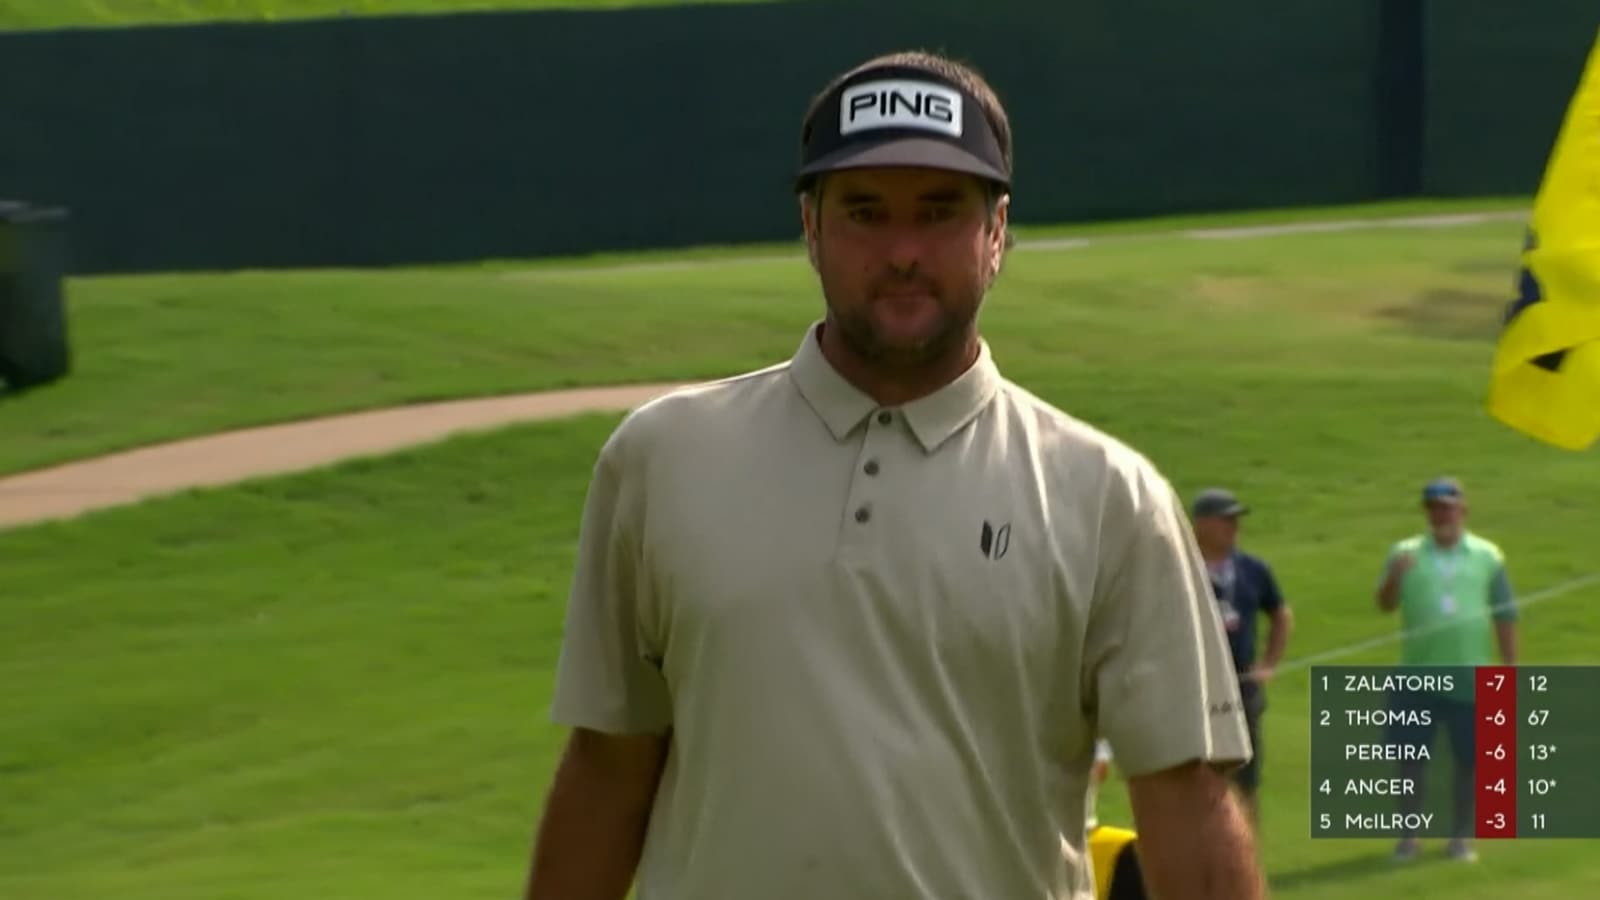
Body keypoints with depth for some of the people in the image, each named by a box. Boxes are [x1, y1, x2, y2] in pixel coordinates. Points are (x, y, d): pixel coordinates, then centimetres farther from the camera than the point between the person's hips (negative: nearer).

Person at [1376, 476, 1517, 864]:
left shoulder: (1487, 556, 6)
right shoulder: (1406, 553, 5)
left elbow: (1505, 616, 9)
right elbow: (1385, 604, -5)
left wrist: (1510, 670, 4)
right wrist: (1394, 577, -26)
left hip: (1470, 680, 0)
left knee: (1468, 760, 5)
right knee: (1410, 758, 0)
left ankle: (1461, 837, 17)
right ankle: (1409, 837, 9)